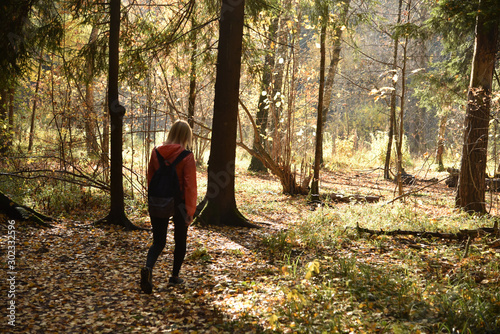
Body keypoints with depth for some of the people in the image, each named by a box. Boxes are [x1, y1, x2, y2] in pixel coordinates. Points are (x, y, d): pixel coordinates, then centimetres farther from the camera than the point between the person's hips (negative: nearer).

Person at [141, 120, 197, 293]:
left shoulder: (156, 152, 1)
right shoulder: (187, 156, -12)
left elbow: (150, 178, 7)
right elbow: (190, 185, -14)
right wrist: (190, 210, -11)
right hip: (179, 203, -3)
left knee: (158, 241, 10)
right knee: (180, 241, 17)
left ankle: (148, 268, -17)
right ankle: (175, 276, 25)